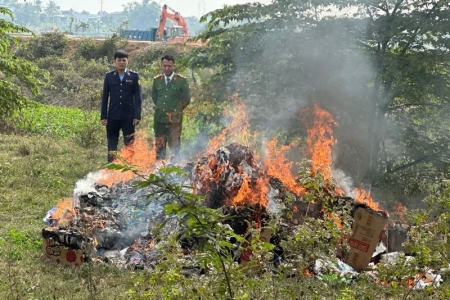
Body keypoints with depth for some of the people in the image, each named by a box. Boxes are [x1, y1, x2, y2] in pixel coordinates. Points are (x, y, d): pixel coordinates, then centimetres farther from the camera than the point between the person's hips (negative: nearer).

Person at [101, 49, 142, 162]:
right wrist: (103, 116, 1)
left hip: (128, 116, -1)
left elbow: (138, 97, 1)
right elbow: (104, 97, 5)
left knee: (129, 145, 1)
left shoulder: (134, 76, 1)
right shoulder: (109, 76, 4)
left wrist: (137, 116, -6)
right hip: (113, 116, 1)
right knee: (112, 145, 8)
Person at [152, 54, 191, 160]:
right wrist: (160, 108, 14)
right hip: (159, 118, 3)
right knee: (159, 145, 7)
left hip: (175, 119, -3)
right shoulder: (157, 80, 7)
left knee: (174, 145, 1)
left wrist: (176, 109, 5)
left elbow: (187, 99, 3)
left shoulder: (181, 80, -4)